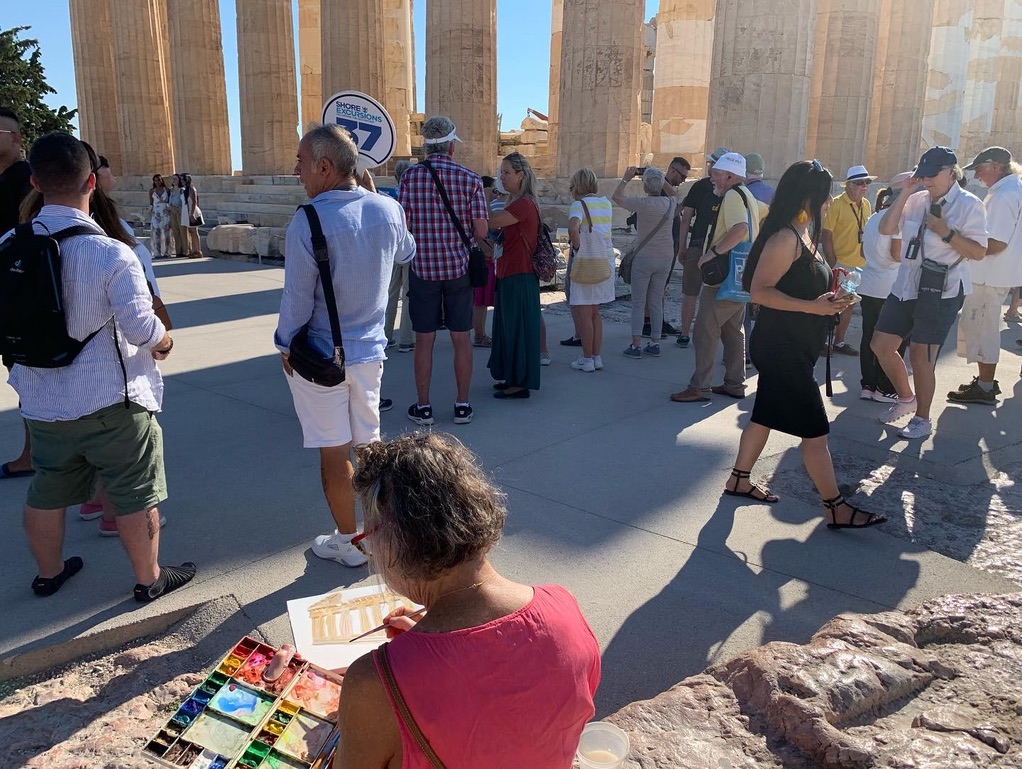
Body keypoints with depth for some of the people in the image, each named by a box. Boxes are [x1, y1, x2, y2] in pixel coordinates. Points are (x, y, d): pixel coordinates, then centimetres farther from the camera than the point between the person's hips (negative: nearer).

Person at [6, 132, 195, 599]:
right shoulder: (110, 253, -22)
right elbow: (142, 327, -20)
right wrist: (163, 342, 1)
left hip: (41, 401, 6)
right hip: (111, 402, -6)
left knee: (46, 492, 22)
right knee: (136, 496, 11)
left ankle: (48, 573, 43)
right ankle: (149, 579, 26)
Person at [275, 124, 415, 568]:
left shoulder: (309, 222, -20)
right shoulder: (387, 209, -3)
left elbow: (297, 299, -16)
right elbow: (406, 253, 18)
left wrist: (285, 345, 2)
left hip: (320, 356, -5)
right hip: (369, 349, 5)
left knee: (334, 453, 8)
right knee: (369, 444, 18)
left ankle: (349, 542, 22)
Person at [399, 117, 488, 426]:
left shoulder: (410, 176, -4)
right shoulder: (470, 179, -4)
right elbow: (481, 232, -5)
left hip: (422, 268, 0)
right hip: (459, 267, 0)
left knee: (424, 340, 7)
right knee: (461, 339, 9)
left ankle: (423, 407, 14)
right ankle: (462, 405, 16)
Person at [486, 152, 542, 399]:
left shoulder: (524, 204, -17)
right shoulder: (516, 202, 16)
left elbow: (489, 224, -21)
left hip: (519, 276, -10)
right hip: (509, 274, 10)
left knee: (517, 326, -3)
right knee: (507, 326, 15)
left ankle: (520, 382, 6)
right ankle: (511, 377, 25)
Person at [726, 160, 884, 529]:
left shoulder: (803, 235, 12)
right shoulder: (785, 238, -19)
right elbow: (760, 291, -25)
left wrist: (828, 298, 8)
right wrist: (814, 307, -28)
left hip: (790, 348, 10)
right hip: (782, 348, -10)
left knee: (766, 415, 19)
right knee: (815, 430, -4)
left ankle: (739, 480, 32)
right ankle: (836, 508, 5)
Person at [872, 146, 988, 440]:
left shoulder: (968, 204, -8)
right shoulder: (917, 200, 6)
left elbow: (979, 252, -10)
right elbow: (886, 229, -1)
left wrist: (946, 232, -21)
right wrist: (905, 193, -5)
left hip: (941, 291, -6)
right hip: (906, 285, 6)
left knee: (919, 354, -3)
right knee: (881, 345, 9)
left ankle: (922, 420, 16)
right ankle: (906, 398, 32)